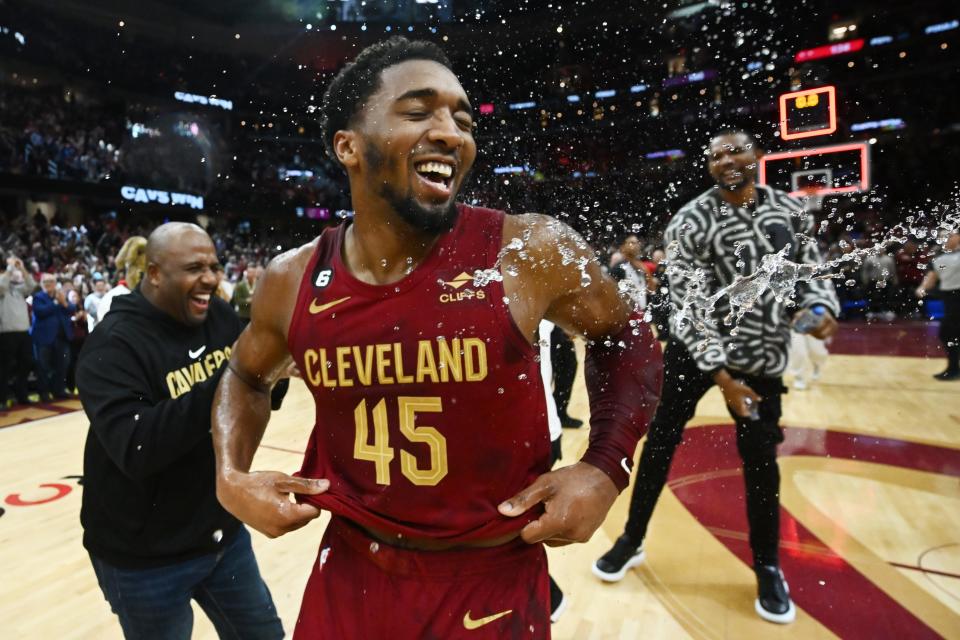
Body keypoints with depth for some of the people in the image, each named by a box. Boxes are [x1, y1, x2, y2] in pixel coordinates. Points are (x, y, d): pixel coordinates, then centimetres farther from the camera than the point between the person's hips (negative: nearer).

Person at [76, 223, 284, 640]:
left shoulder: (220, 317, -2)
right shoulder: (112, 345, -18)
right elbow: (135, 450, -31)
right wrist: (226, 383, -36)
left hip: (225, 533, 6)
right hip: (146, 559, -5)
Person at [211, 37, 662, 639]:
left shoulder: (534, 252, -18)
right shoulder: (291, 281, -8)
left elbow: (628, 339, 0)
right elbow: (247, 375, 13)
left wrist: (607, 469, -11)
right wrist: (231, 477, -3)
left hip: (492, 585, -2)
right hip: (350, 572, 3)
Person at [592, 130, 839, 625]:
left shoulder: (790, 211, 1)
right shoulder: (690, 222, -12)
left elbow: (811, 268, 13)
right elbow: (686, 304, -18)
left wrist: (822, 308, -10)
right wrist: (720, 374, -24)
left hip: (762, 357, 2)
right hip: (695, 350, -2)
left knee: (760, 462, 7)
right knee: (659, 443, 6)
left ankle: (768, 568, 29)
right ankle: (632, 541, 26)